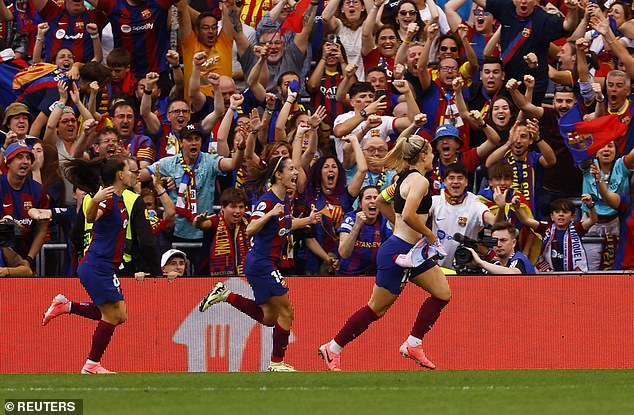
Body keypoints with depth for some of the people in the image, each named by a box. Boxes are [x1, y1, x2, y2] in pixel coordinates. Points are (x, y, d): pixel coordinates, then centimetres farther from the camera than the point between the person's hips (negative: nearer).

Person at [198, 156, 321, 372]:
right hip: (262, 264, -9)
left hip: (268, 265, 9)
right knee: (286, 312, -4)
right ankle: (277, 363, 5)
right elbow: (250, 229, -28)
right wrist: (270, 214, -39)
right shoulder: (268, 201, -18)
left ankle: (226, 295, 19)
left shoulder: (284, 201, 9)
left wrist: (308, 220, 19)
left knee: (269, 318, 15)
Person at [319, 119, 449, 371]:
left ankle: (413, 345, 9)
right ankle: (333, 348, 12)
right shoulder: (419, 180, -17)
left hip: (411, 251, 10)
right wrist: (429, 235, -16)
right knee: (377, 308, 0)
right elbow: (408, 215, -30)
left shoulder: (405, 177, 10)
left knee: (442, 293, 7)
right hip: (397, 252, -10)